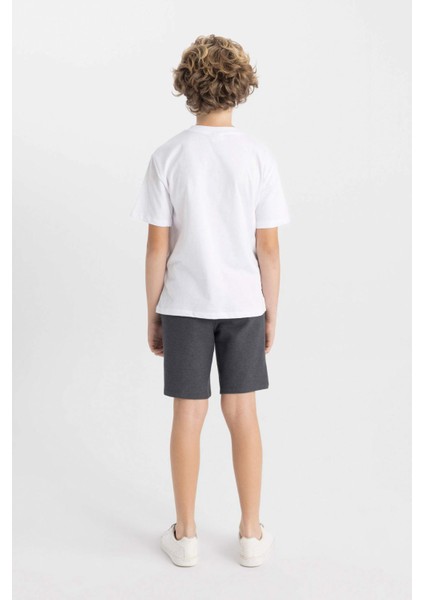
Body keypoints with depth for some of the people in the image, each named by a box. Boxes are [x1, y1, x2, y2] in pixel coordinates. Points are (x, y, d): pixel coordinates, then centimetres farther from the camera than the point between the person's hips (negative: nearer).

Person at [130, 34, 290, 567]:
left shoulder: (168, 156, -7)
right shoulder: (259, 157, -6)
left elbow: (157, 247, -6)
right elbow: (268, 248, -5)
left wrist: (152, 315, 4)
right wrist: (271, 313, 7)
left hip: (184, 304, 0)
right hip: (242, 303, 1)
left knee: (188, 415, 8)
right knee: (242, 413, 11)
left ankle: (185, 535, 22)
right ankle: (251, 534, 22)